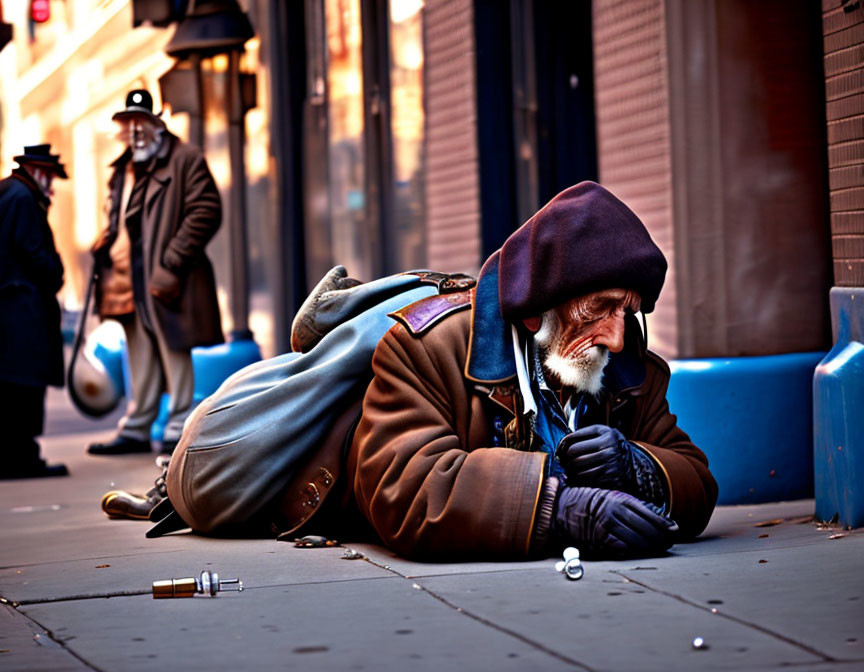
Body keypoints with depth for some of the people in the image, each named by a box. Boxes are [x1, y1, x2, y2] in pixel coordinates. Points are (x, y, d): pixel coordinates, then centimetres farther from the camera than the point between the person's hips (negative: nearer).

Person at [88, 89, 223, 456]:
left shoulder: (184, 158, -5)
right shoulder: (124, 168, 19)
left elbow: (206, 212, -13)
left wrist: (171, 264, -17)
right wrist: (107, 241, 8)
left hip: (165, 279, -7)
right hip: (130, 279, 7)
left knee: (174, 353, -2)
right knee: (140, 357, 12)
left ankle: (178, 430, 3)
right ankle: (135, 430, 17)